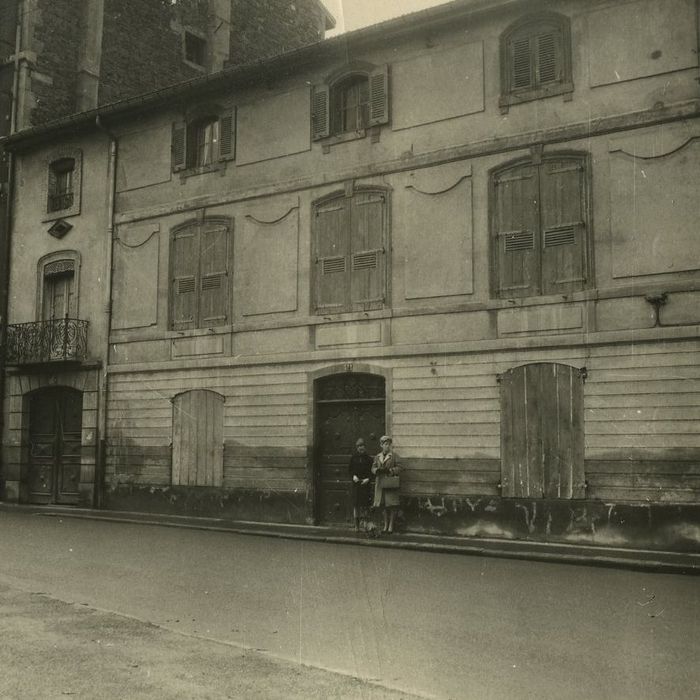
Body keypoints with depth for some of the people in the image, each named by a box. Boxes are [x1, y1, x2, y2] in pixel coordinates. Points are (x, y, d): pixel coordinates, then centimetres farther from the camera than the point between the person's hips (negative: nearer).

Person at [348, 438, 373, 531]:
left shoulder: (368, 458, 4)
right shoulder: (353, 458, 7)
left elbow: (371, 471, 3)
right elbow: (350, 469, 10)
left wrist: (368, 479, -13)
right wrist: (353, 476, -8)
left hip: (365, 484, -1)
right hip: (356, 483, 1)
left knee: (364, 505, -4)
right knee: (356, 504, 0)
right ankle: (356, 525, 7)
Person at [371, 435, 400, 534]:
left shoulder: (393, 456, 0)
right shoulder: (377, 457, 12)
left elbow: (398, 468, -4)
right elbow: (373, 468, 11)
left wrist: (389, 470, -19)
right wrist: (377, 470, -10)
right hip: (380, 484, 4)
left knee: (392, 505, -4)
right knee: (384, 505, 8)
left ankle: (391, 525, 5)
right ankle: (386, 525, 18)